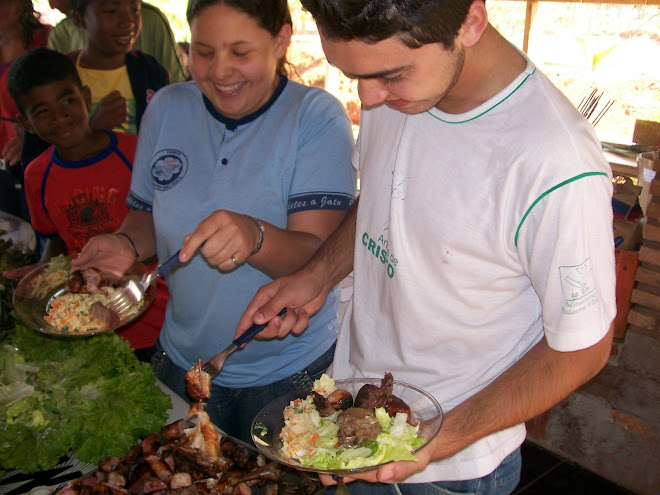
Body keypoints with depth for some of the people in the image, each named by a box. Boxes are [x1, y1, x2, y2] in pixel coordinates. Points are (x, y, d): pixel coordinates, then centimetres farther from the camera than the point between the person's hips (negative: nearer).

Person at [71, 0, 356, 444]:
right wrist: (127, 245, -13)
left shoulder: (317, 116, -16)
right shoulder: (167, 108, -3)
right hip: (183, 359, 4)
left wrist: (254, 237, -43)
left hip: (290, 372, -4)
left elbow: (321, 256, -24)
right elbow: (147, 214, 8)